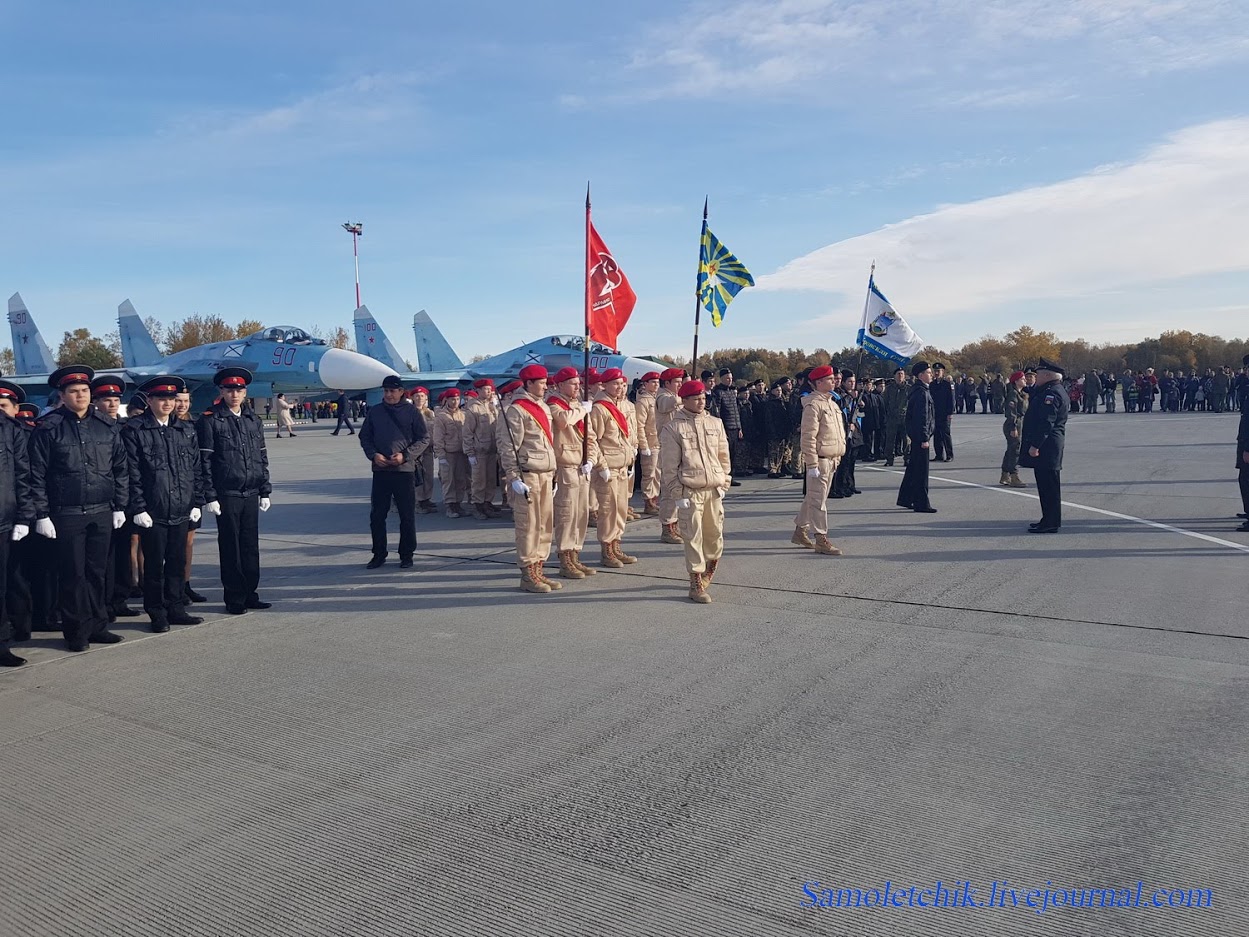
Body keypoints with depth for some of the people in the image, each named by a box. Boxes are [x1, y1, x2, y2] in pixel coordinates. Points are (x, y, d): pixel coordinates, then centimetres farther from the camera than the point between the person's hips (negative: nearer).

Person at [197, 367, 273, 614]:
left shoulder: (253, 421, 12)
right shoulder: (210, 421, -4)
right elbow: (204, 462, -7)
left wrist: (265, 491, 11)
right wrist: (209, 496, -11)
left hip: (251, 494, 5)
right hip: (226, 495, -5)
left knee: (251, 546, 9)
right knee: (230, 548, 3)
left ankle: (250, 594, 19)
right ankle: (234, 599, 12)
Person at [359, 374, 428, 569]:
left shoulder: (412, 412, 1)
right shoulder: (374, 411, 8)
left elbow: (423, 437, 0)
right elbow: (364, 437, 12)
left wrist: (405, 455, -12)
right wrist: (373, 455, -6)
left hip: (405, 470, -2)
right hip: (380, 470, 3)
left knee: (407, 515, 2)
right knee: (377, 515, 6)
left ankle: (406, 555, 13)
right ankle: (378, 554, 18)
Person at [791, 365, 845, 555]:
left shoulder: (831, 402, 16)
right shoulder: (813, 404, -15)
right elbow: (808, 437, -20)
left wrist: (837, 457, 20)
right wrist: (812, 464, -22)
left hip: (831, 459, 10)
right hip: (819, 459, -10)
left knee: (813, 497, 16)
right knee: (818, 499, -4)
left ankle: (799, 531, 27)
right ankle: (821, 539, 0)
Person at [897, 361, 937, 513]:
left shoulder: (917, 390, 15)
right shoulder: (922, 392, -17)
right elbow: (922, 418, -22)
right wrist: (925, 438, -22)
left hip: (915, 435, 10)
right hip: (920, 435, -10)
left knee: (913, 468, 16)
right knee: (921, 471, -5)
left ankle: (905, 499, 24)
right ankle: (921, 504, 0)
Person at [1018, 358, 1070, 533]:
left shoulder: (1051, 393, -16)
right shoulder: (1054, 391, 18)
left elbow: (1046, 422, -23)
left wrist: (1035, 445, -23)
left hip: (1045, 446, -11)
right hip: (1048, 447, 11)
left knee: (1048, 485, -6)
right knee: (1047, 484, 15)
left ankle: (1050, 523, -2)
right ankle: (1050, 520, 23)